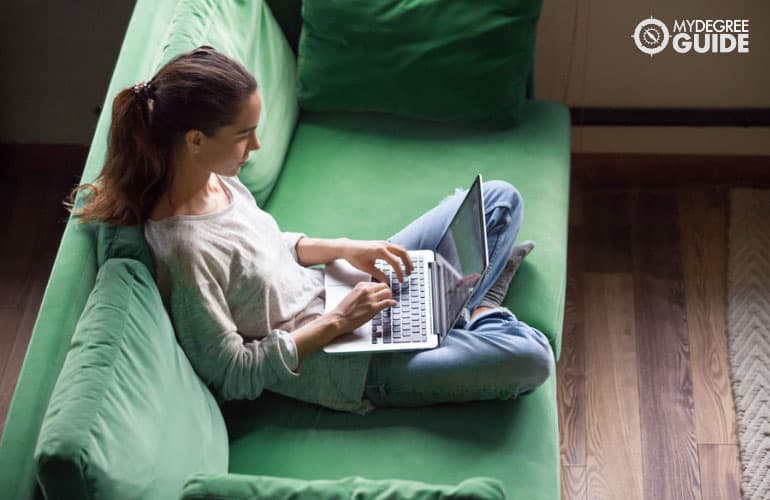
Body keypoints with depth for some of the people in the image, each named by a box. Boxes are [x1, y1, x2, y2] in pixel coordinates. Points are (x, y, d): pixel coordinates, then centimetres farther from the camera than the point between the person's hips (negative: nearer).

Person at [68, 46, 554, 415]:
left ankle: (471, 310, 22)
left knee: (499, 199, 9)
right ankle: (477, 314, 10)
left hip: (327, 289, 9)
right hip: (334, 365, -9)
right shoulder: (185, 250, -32)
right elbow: (234, 376, -24)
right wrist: (337, 321, -21)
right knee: (530, 357, -19)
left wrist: (343, 248, -3)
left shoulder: (212, 177, -7)